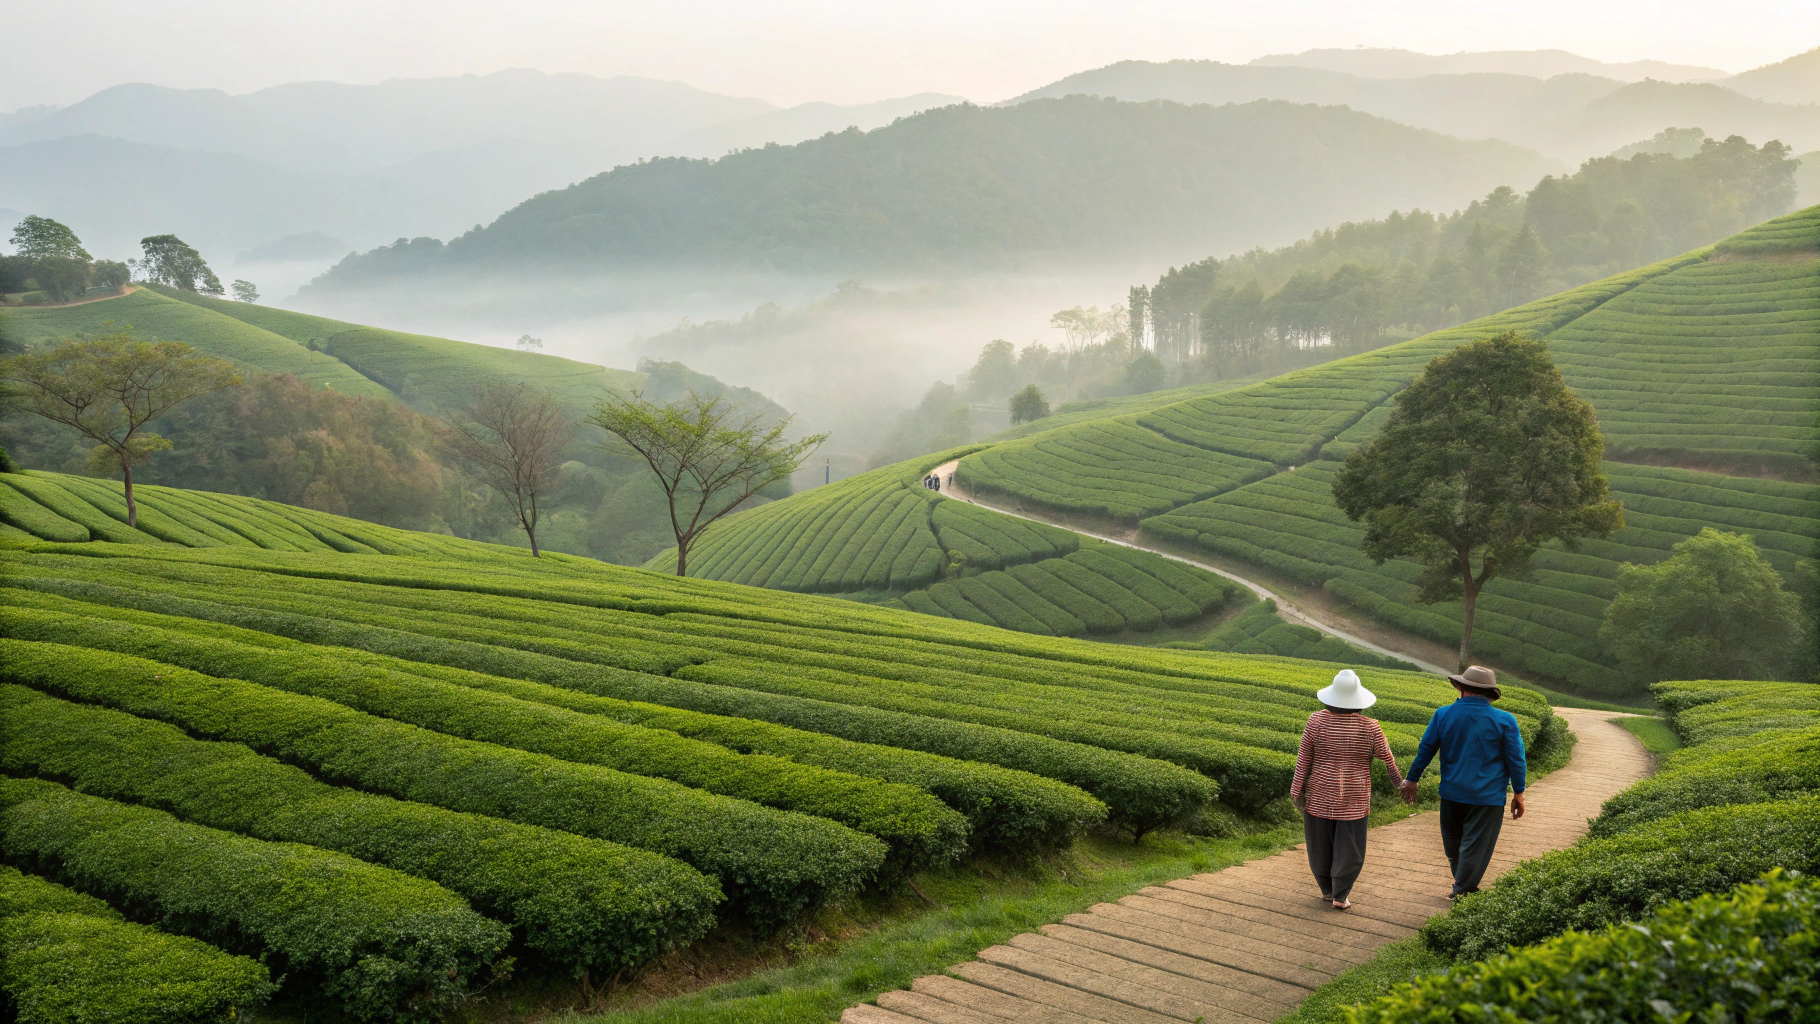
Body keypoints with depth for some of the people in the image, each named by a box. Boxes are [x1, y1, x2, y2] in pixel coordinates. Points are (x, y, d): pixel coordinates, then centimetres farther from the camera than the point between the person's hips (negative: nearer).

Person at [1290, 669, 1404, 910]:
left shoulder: (1317, 721, -11)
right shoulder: (1369, 728, -12)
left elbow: (1303, 759, -7)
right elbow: (1388, 759, 1)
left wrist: (1297, 790, 0)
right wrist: (1398, 781, 19)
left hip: (1320, 795, 1)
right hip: (1353, 799, -1)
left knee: (1320, 844, 14)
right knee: (1349, 848, 9)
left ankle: (1327, 889, 24)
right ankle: (1340, 896, 8)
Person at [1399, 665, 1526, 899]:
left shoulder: (1443, 715, -3)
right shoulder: (1505, 720, -8)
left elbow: (1425, 749, 4)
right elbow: (1515, 760, -3)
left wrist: (1412, 779, 16)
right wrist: (1518, 793, 7)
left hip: (1452, 793, 2)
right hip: (1488, 797, -2)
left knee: (1453, 844, 19)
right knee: (1475, 847, 4)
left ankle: (1464, 885, 31)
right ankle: (1462, 892, 7)